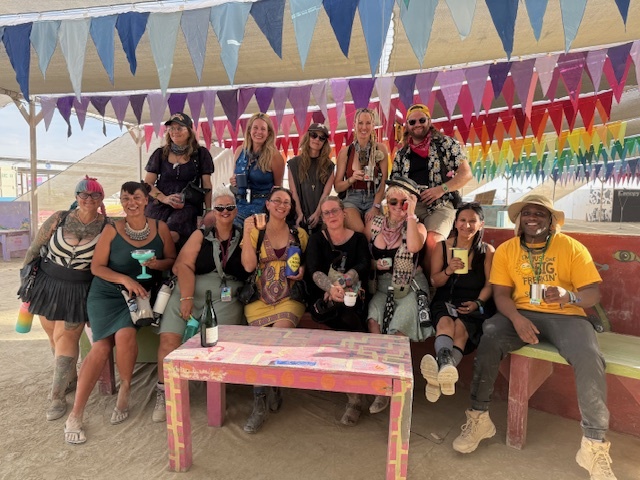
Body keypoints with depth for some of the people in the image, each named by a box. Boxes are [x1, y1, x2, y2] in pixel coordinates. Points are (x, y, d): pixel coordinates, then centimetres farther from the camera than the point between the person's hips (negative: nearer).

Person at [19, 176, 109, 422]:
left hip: (79, 291, -3)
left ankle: (58, 396, 8)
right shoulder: (59, 218, -6)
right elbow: (34, 248, 3)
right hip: (47, 284, 3)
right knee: (54, 335, 14)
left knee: (66, 336, -4)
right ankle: (70, 378, 35)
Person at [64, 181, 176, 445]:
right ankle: (75, 415, -3)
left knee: (125, 335, -26)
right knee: (101, 347, -16)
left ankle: (125, 389, 3)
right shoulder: (112, 229, -3)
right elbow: (96, 266, -4)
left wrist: (157, 263, -14)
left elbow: (172, 260, 9)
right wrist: (125, 279, -19)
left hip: (139, 294, 1)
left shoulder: (160, 228, 2)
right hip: (106, 293, 0)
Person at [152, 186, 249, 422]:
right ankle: (163, 393, 1)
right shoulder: (200, 236, 11)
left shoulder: (243, 238, 11)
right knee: (169, 338, -15)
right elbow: (183, 266, -1)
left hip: (225, 299, -1)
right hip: (189, 294, 1)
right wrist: (187, 298, -12)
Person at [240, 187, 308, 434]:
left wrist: (302, 272, -3)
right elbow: (248, 265, -6)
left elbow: (307, 263, 19)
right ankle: (259, 403, -6)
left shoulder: (300, 234, 10)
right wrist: (246, 233, -12)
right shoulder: (255, 233, 7)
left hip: (289, 298, 0)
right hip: (259, 299, 0)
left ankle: (274, 386, 1)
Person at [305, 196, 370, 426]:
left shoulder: (358, 239, 9)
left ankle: (354, 397, -20)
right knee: (351, 323, -31)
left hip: (353, 300, 0)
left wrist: (341, 282, -29)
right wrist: (331, 287, -31)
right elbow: (314, 271, -10)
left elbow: (363, 267, -9)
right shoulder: (316, 239, 8)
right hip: (322, 301, 0)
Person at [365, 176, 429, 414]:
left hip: (410, 288, -2)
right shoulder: (374, 224, 6)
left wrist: (410, 215, -19)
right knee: (373, 320, -26)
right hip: (382, 287, 3)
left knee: (397, 330, -22)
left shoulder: (417, 227, -2)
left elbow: (414, 247, -26)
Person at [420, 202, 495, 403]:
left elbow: (489, 284, 4)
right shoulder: (442, 246, 11)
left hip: (475, 305, 0)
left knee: (461, 327, -34)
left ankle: (441, 371, -54)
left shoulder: (487, 251, 10)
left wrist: (477, 303, -15)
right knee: (445, 322, -35)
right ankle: (445, 364, -62)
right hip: (445, 301, 0)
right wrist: (448, 270, -11)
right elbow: (435, 282, 10)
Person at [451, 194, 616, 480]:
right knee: (489, 338, -28)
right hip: (521, 314, 1)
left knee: (590, 358, -28)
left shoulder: (572, 247, 1)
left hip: (566, 316, 0)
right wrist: (517, 318, -21)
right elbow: (501, 294, -1)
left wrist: (569, 296, -28)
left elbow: (593, 293, -4)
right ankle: (479, 417, -13)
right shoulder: (506, 250, 5)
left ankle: (594, 445, -11)